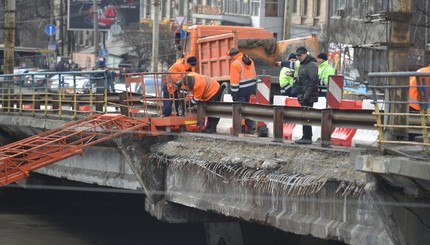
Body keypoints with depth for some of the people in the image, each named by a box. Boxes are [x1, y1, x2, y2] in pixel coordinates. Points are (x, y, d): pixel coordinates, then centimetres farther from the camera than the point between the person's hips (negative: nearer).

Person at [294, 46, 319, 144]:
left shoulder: (311, 65, -12)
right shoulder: (303, 65, 20)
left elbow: (313, 81, -20)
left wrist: (307, 95, -23)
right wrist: (300, 95, 20)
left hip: (308, 96, -10)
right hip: (303, 95, 10)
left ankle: (307, 137, -10)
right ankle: (306, 137, 16)